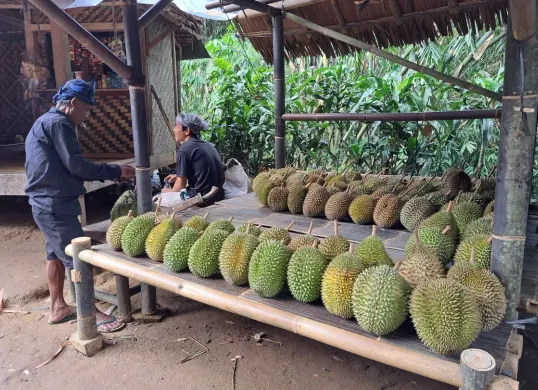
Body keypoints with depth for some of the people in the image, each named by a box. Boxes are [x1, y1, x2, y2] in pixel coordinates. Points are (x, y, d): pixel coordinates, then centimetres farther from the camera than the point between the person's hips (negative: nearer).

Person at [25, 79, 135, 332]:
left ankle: (58, 308, 30)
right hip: (55, 205, -11)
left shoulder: (45, 122, 18)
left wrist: (108, 173, 10)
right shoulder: (58, 123, -15)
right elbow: (75, 166, -21)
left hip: (47, 203, 11)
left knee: (56, 255, 18)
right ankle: (90, 314, 1)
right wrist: (115, 171, -13)